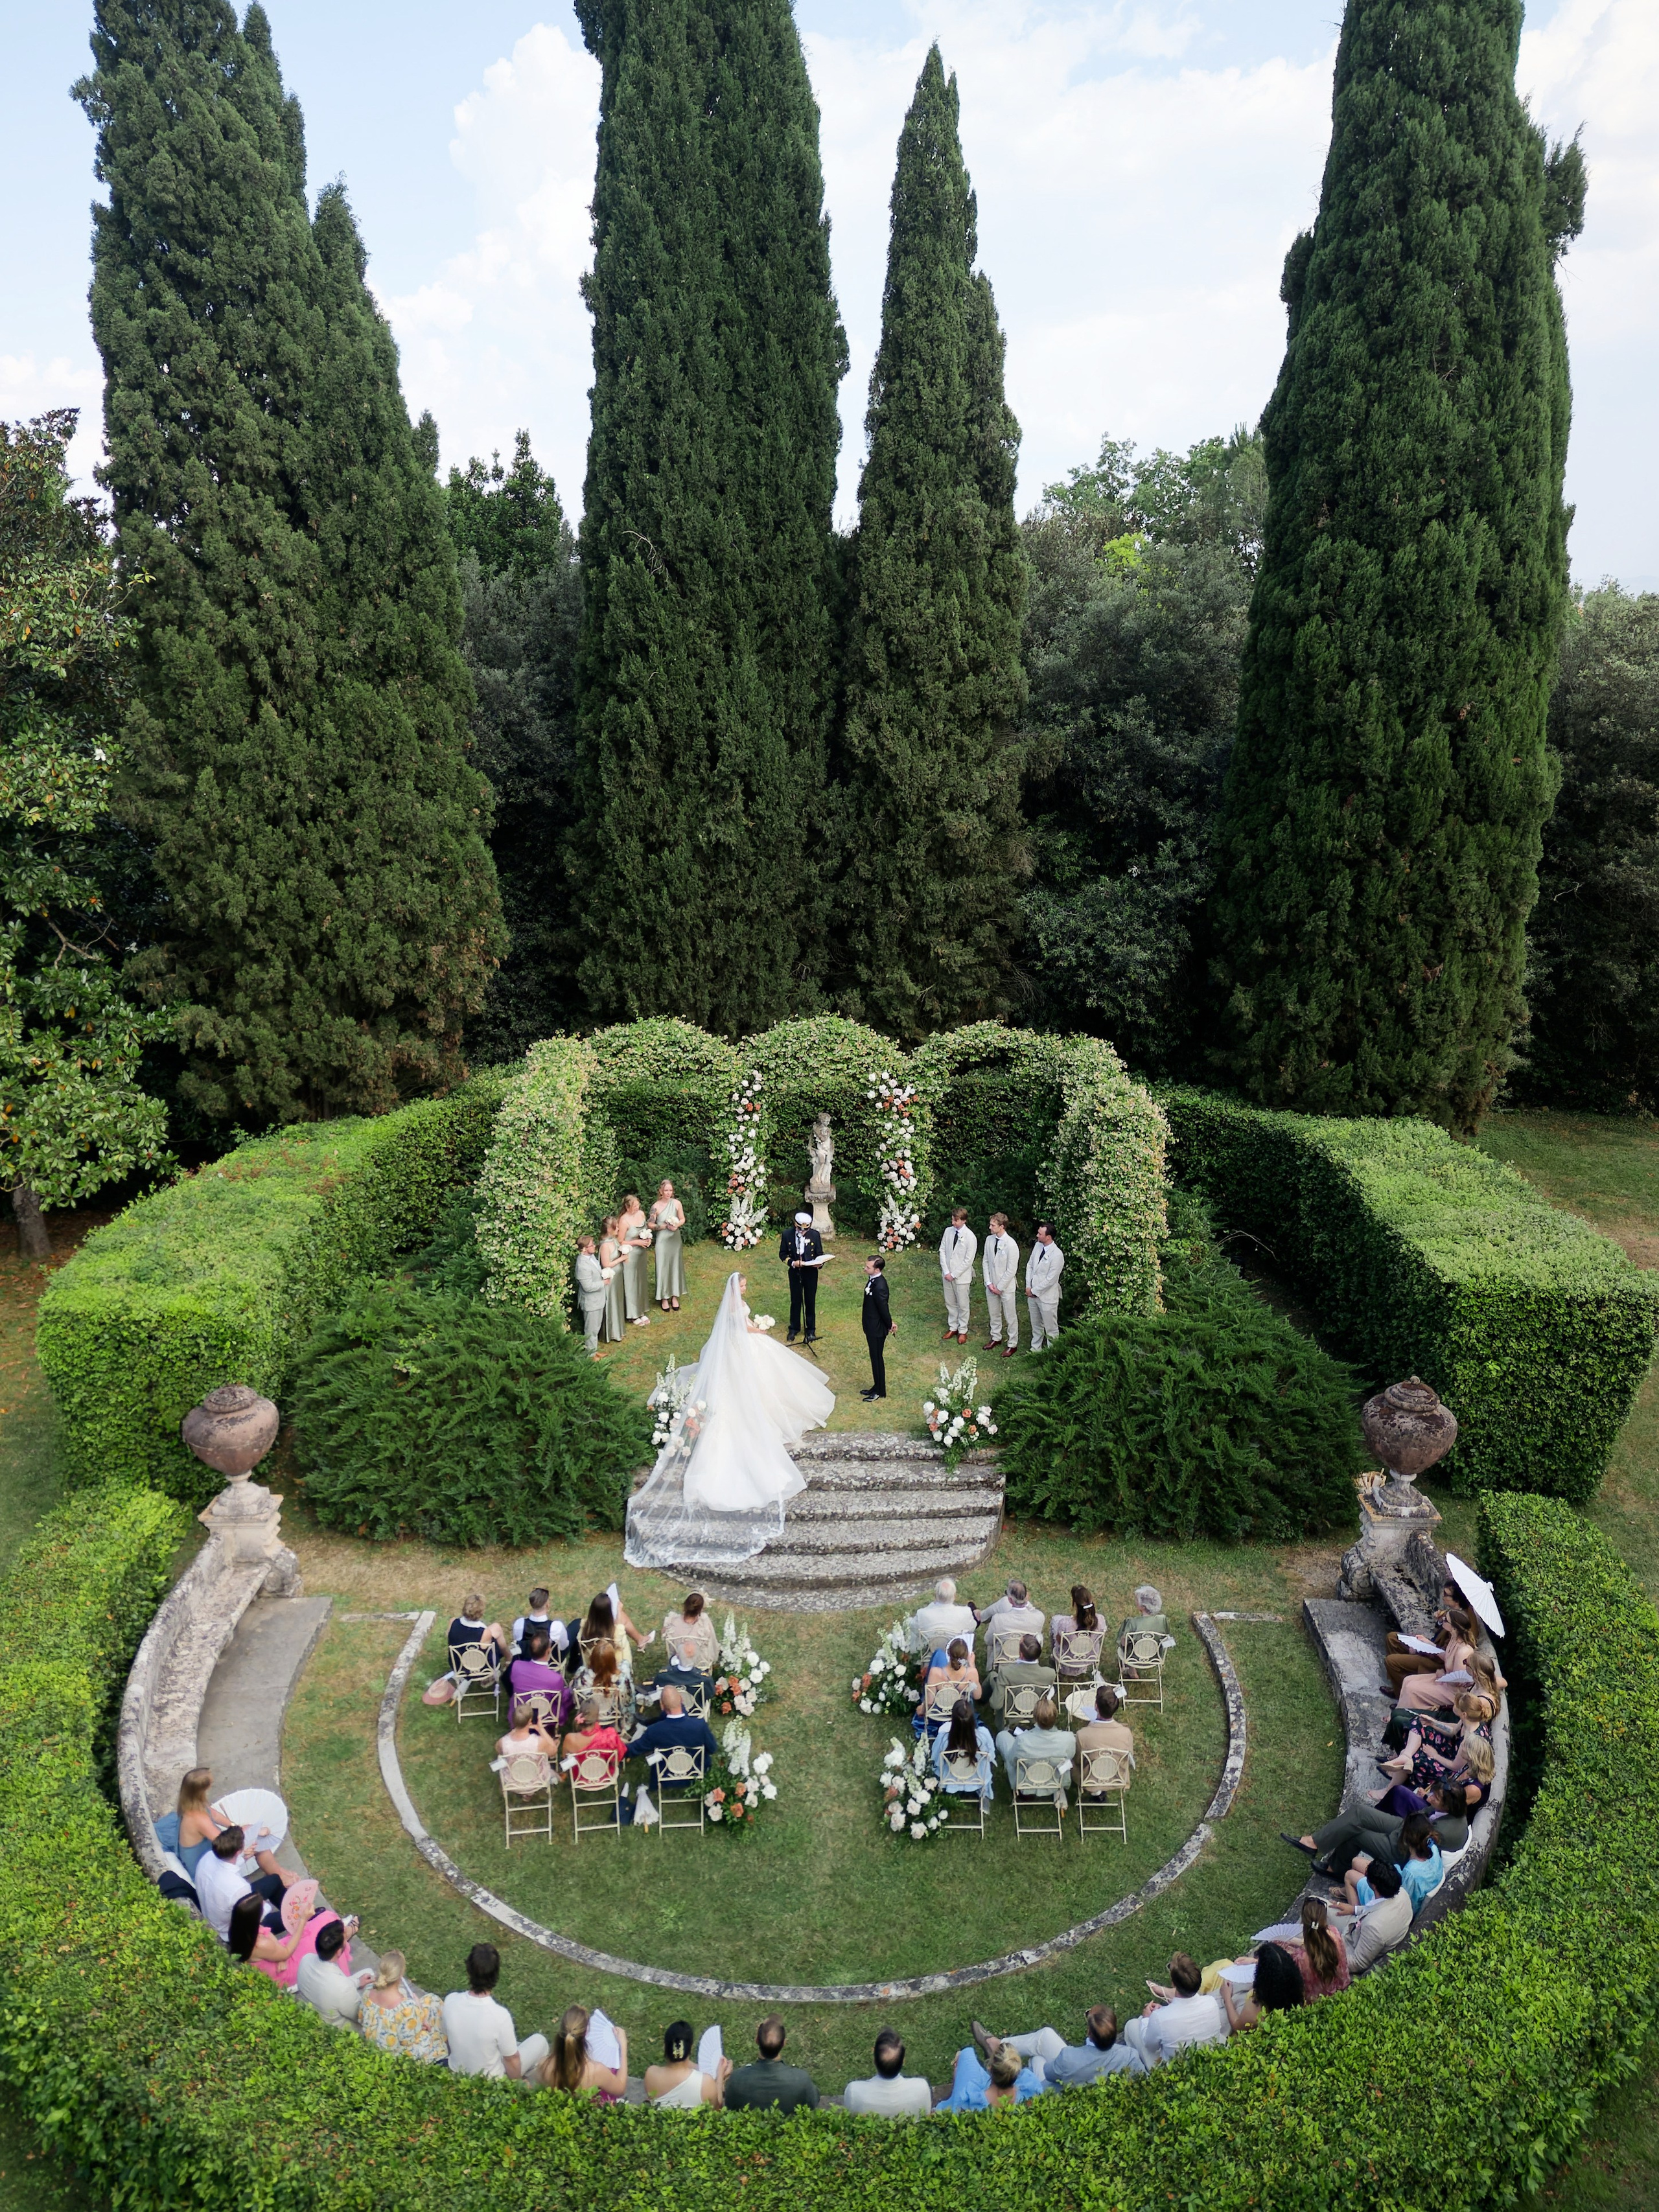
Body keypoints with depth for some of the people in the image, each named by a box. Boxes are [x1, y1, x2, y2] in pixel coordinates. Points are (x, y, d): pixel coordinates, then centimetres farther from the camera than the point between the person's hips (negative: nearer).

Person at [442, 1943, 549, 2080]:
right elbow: (512, 2062, -19)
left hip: (457, 2073, 4)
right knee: (540, 2041, 16)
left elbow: (446, 2038, -1)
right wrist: (514, 2084, 2)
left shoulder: (450, 2001, -22)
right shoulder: (500, 2016, -34)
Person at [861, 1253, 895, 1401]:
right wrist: (890, 1323, 12)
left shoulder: (879, 1287, -32)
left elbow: (884, 1308, -22)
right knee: (875, 1357, 22)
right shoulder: (873, 1279, -2)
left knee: (877, 1358, 8)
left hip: (876, 1329, -9)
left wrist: (890, 1325, -7)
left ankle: (880, 1391, 25)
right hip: (872, 1327, 9)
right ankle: (877, 1387, 38)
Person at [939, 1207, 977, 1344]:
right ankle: (953, 1327, 33)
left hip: (962, 1276, -5)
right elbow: (942, 1251, 1)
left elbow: (968, 1261, -17)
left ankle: (963, 1331, 24)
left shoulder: (970, 1237, -18)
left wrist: (954, 1275, -15)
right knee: (950, 1303, 17)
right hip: (947, 1275, 5)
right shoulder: (948, 1231, -3)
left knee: (962, 1305, 9)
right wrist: (946, 1272, -8)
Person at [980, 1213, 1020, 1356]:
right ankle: (996, 1337, 40)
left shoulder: (1011, 1245, -22)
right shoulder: (989, 1240, -4)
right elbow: (986, 1262, 4)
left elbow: (1012, 1270, -19)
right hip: (991, 1285, 6)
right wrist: (988, 1283, -4)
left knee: (1010, 1317, 8)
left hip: (1006, 1286, -6)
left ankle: (1012, 1344, 22)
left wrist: (1000, 1287, -15)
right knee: (993, 1314, 21)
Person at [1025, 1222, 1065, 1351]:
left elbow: (1050, 1280, -22)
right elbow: (1030, 1265, 9)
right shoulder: (1038, 1246, -1)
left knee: (1051, 1329, 7)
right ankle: (1035, 1350, 38)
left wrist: (1034, 1291, -14)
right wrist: (1028, 1286, -1)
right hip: (1032, 1293, 7)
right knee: (1036, 1326, 23)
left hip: (1047, 1296, -7)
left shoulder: (1057, 1255, -24)